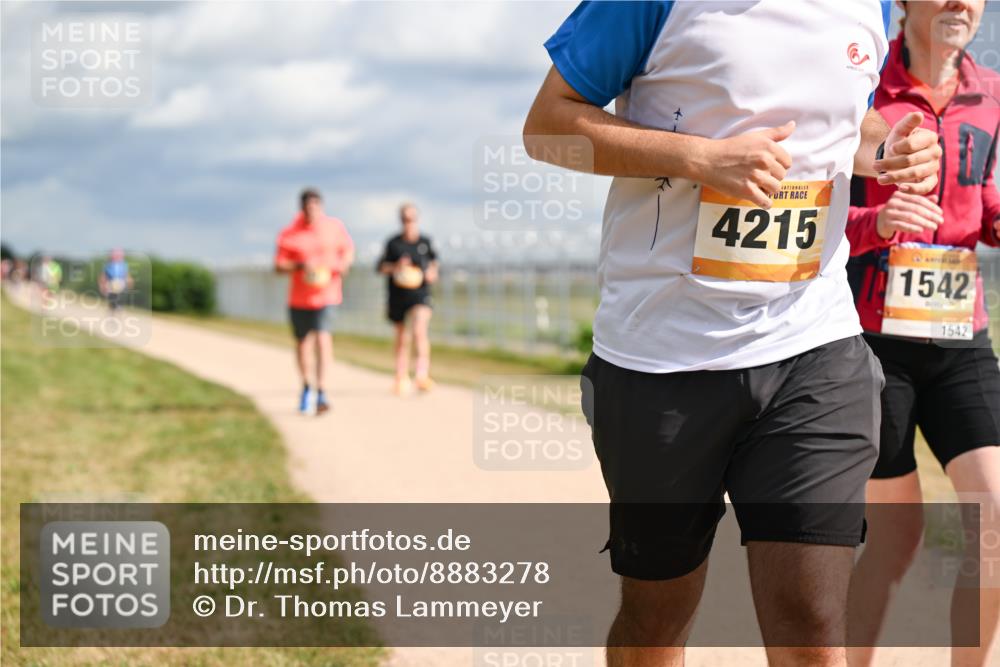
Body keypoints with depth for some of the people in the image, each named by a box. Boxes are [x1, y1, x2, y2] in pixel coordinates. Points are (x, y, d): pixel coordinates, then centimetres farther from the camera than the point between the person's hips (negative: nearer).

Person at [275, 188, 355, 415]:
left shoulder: (335, 227, 0)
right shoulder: (290, 234, -4)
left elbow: (348, 248, 14)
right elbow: (279, 266, -5)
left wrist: (344, 264, -7)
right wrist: (300, 265, -23)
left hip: (326, 293, -2)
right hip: (299, 296, 2)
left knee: (322, 336, -20)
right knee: (302, 342, 12)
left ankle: (321, 393, -25)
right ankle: (307, 387, 37)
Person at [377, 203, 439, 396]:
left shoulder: (425, 242, 5)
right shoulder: (393, 243, 1)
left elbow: (433, 261, 21)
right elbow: (381, 267, 4)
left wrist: (432, 272, 1)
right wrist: (395, 267, -15)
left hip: (420, 295, -1)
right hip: (398, 295, 1)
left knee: (419, 330, -24)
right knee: (402, 338, 10)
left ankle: (422, 373, -23)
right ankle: (402, 379, 23)